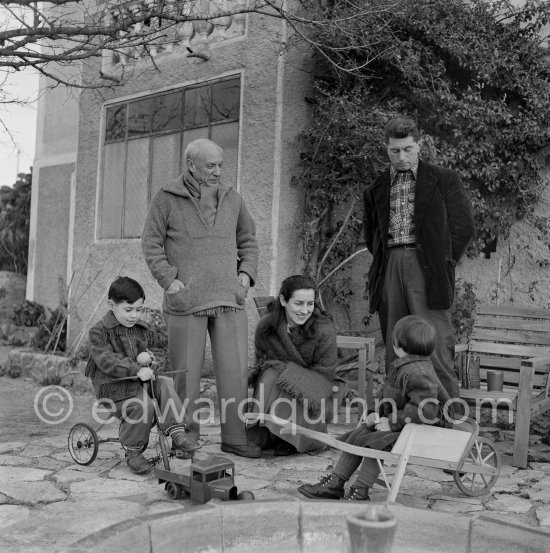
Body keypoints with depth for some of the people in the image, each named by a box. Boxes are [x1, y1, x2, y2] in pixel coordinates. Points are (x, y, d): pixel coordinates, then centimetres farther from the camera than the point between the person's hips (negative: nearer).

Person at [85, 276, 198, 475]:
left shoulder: (143, 329, 13)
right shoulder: (99, 332, -7)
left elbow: (162, 344, 24)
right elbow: (106, 361, -21)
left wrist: (150, 355, -1)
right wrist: (136, 369, -32)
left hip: (141, 381, 6)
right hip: (114, 386, -6)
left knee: (165, 384, -22)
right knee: (143, 408, -28)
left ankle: (176, 432, -23)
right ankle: (132, 451, -7)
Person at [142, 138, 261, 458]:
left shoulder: (232, 198, 13)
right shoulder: (167, 199, 2)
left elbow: (249, 240, 20)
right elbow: (151, 243, 2)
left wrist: (246, 273, 5)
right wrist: (168, 279, -9)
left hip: (229, 299, 3)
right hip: (186, 299, -3)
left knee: (236, 368, -1)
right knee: (187, 371, 3)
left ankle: (235, 437, 10)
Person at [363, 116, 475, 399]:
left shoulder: (443, 179, 7)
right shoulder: (376, 189, 17)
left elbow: (463, 226, 6)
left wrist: (444, 261, 0)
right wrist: (383, 262, 12)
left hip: (427, 267, -3)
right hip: (389, 269, 4)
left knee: (436, 346, -9)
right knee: (394, 351, 6)